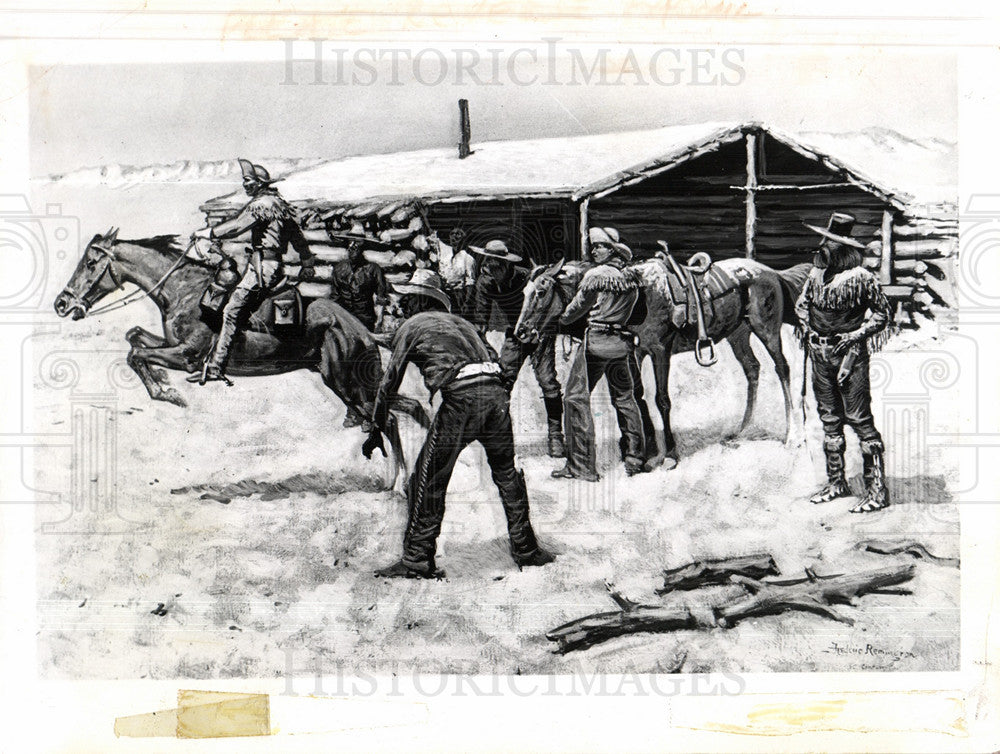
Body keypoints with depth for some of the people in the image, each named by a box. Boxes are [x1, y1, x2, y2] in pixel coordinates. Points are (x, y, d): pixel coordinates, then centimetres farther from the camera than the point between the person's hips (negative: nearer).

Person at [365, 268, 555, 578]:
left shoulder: (411, 326, 13)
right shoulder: (458, 321, 29)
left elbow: (389, 383, 12)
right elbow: (493, 358, 26)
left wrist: (376, 430, 18)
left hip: (461, 399, -6)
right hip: (496, 393, 6)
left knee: (427, 482, 4)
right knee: (507, 475, 20)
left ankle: (417, 561, 6)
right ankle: (525, 549, 25)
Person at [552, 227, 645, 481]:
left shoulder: (595, 275, -8)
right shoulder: (631, 279, 9)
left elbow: (577, 308, 1)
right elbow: (634, 313, 14)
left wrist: (563, 319, 20)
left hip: (596, 341, -6)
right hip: (622, 342, 7)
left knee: (577, 397, -1)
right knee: (625, 398, 17)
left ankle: (581, 466, -4)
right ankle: (634, 458, 22)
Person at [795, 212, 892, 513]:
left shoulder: (861, 279, -13)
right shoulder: (816, 275, 5)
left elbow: (881, 314, -4)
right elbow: (802, 303, 22)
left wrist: (856, 335, -13)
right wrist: (805, 326, 5)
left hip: (850, 353, -6)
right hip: (820, 354, 6)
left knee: (860, 420, -6)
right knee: (829, 420, 14)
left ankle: (877, 489, -1)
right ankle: (836, 483, 26)